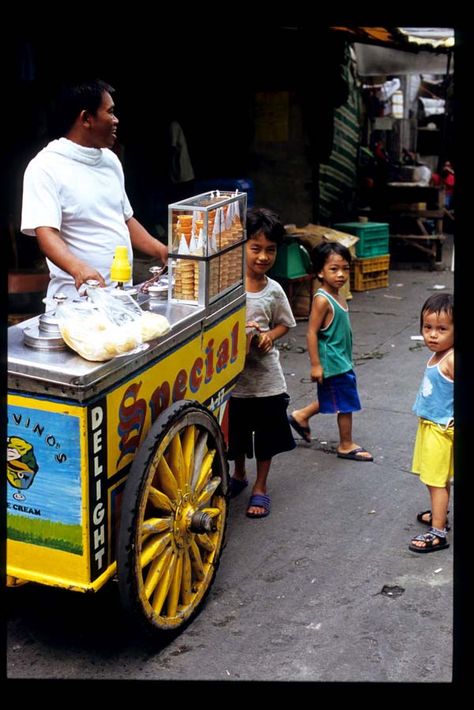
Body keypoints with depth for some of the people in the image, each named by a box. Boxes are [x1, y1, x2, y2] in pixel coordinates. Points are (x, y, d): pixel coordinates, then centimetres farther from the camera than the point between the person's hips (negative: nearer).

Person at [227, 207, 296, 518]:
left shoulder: (274, 291, -5)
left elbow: (284, 323, 9)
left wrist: (269, 336, -11)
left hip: (266, 377, 1)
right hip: (232, 373, -1)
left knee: (267, 434, 10)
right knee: (235, 431, 17)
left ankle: (261, 487, 27)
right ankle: (239, 475, 42)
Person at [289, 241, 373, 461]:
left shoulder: (338, 297, 7)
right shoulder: (322, 300, -20)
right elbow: (312, 333, -21)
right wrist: (315, 365, -21)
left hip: (342, 360, 9)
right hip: (332, 362, -9)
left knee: (332, 399, 21)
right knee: (346, 403, 2)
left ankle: (301, 416, 35)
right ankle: (346, 446, 17)